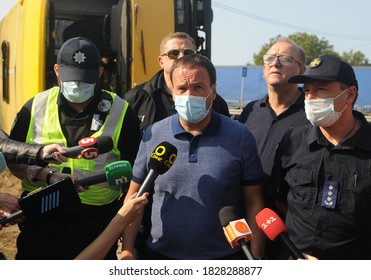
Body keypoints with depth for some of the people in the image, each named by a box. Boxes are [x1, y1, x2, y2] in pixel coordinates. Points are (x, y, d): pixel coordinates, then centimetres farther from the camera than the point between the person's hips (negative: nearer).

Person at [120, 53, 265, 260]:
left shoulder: (240, 137, -7)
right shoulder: (153, 135, -2)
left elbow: (254, 203, -5)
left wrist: (256, 258, -9)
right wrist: (127, 250, -4)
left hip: (224, 257, -1)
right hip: (159, 253, 1)